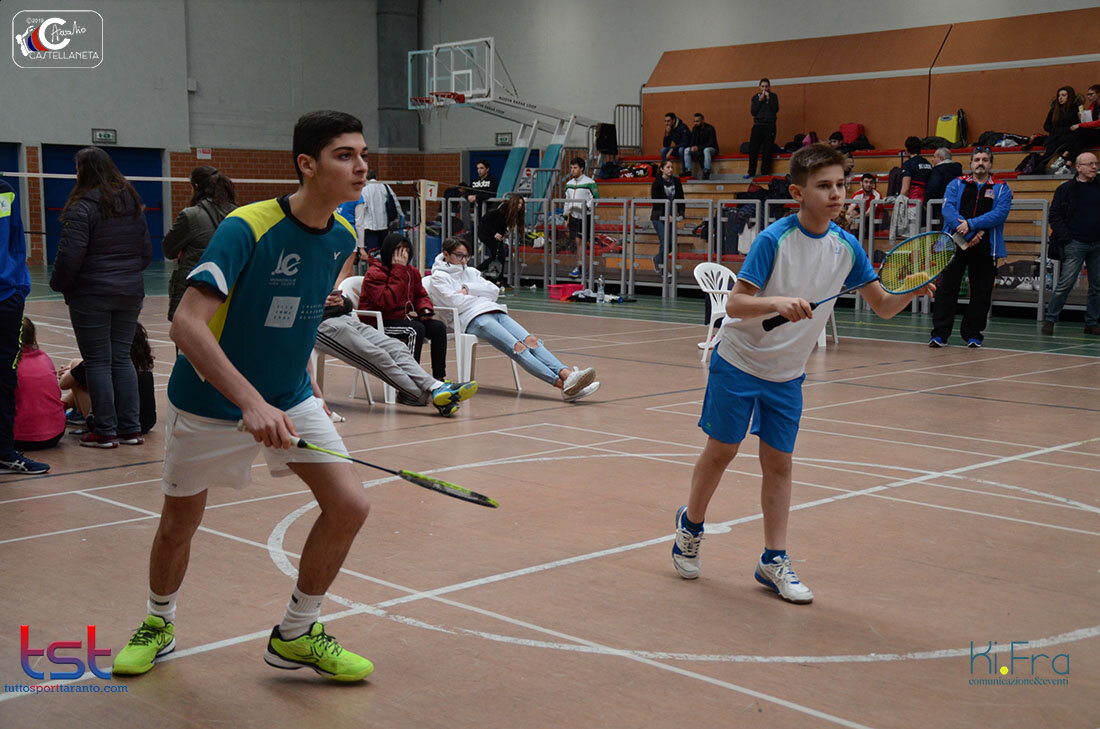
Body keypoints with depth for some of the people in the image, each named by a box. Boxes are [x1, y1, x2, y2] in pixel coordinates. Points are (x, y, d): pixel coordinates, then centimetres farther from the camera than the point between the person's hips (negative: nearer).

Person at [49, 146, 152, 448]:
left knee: (98, 362, 1)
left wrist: (59, 284, -1)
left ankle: (106, 432, 4)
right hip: (130, 294, 6)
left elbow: (70, 255, -17)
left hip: (91, 296, -6)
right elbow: (147, 252, 13)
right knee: (122, 358, 11)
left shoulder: (82, 206, -12)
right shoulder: (132, 204, 9)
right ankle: (131, 428, 11)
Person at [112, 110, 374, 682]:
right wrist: (251, 402, -44)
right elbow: (186, 324, -34)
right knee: (178, 525, 11)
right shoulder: (246, 228, -25)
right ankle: (158, 624, 43)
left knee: (349, 505, -10)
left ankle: (295, 635, 11)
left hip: (290, 400, 5)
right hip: (209, 403, -5)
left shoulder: (342, 238, -5)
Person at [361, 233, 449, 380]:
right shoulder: (373, 274, -13)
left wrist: (425, 309, -5)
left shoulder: (411, 271, 11)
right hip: (380, 322, -8)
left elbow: (421, 295, 20)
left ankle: (439, 377, -7)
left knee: (438, 326, -11)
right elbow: (388, 302, -25)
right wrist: (399, 270, -22)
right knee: (416, 329, -32)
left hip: (405, 317, 8)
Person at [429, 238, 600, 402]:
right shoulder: (438, 277, 11)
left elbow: (494, 291, 16)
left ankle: (566, 374, -41)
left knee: (531, 340, -21)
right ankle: (562, 384, -45)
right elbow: (456, 302, -6)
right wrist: (479, 295, 9)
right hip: (473, 318, -7)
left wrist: (468, 289, 5)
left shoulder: (470, 271, 29)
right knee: (518, 347, -28)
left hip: (495, 311, 7)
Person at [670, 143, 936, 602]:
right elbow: (734, 305, -22)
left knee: (778, 463, 5)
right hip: (739, 362, -4)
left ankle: (773, 561, 14)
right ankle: (690, 525, 30)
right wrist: (778, 303, -40)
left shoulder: (846, 247, -4)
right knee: (721, 451, 6)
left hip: (787, 375, 4)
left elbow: (883, 307, 0)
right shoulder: (774, 239, -19)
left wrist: (911, 291, -20)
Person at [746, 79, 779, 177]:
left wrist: (768, 99, -12)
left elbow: (775, 110, -8)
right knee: (753, 149, -4)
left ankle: (765, 172, 8)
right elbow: (753, 112, -2)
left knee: (767, 150, 0)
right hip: (758, 125, 1)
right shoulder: (755, 97, 7)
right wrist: (760, 100, -9)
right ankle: (751, 172, 5)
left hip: (770, 126, -1)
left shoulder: (773, 96, 4)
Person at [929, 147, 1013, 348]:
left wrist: (971, 224, -18)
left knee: (981, 293, 4)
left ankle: (973, 334, 15)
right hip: (955, 244, 0)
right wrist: (969, 234, -16)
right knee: (946, 288, -4)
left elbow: (999, 214, -7)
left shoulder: (1001, 189, 9)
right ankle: (940, 334, -1)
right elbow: (948, 209, -4)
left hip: (985, 249, 0)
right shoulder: (956, 184, 11)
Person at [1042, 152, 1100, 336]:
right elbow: (1054, 216, 0)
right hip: (1075, 244, -4)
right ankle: (1050, 319, 3)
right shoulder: (1066, 189, 2)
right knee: (1066, 283, -7)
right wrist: (1066, 239, -8)